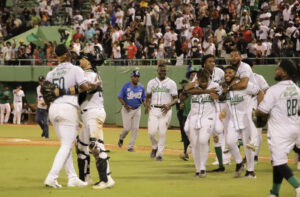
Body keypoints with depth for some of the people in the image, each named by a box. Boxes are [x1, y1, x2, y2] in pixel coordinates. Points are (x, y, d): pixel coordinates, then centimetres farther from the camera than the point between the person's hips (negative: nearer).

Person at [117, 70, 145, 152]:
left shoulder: (141, 87, 3)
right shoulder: (126, 86, -10)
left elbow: (143, 98, 12)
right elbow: (120, 97, -5)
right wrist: (125, 105, -20)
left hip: (137, 109, 4)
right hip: (127, 110, -4)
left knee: (135, 128, -1)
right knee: (127, 128, -7)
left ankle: (131, 147, 8)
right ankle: (121, 138, 27)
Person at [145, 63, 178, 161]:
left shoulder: (171, 83, 3)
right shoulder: (151, 82, 10)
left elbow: (175, 99, 4)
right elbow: (148, 97, 16)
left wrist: (169, 105, -16)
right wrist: (146, 105, -5)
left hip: (165, 110, -2)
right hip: (154, 110, 2)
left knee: (162, 133, -4)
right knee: (151, 132, -8)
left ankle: (159, 154, 7)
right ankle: (155, 147, 21)